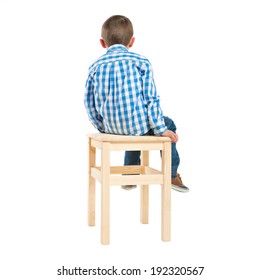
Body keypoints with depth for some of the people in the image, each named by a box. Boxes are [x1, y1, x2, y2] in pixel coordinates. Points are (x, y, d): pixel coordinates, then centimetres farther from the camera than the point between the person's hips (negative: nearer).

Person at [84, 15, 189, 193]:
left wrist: (102, 127, 21)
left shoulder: (96, 66, 5)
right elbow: (150, 98, -8)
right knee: (169, 125, 26)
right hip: (139, 123, -4)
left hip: (112, 126, 5)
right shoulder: (141, 62, -5)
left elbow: (90, 103, 7)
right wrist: (161, 129, -2)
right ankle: (172, 175, 31)